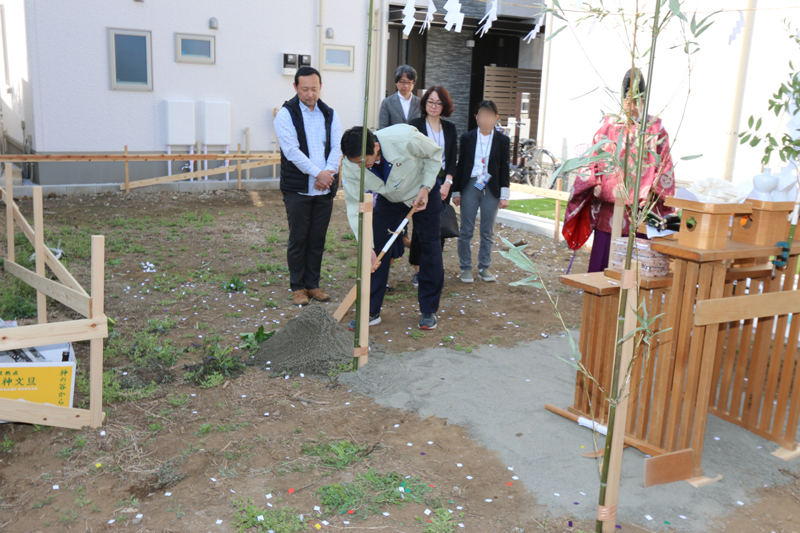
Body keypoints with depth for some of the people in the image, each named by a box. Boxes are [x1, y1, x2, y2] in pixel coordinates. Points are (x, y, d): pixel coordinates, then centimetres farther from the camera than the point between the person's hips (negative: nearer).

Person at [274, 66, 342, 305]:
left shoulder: (330, 115, 10)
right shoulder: (286, 114, -3)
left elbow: (337, 147, 3)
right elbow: (292, 150, -13)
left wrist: (328, 173, -13)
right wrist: (317, 173, -18)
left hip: (325, 189, 4)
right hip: (298, 189, -4)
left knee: (318, 240, 10)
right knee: (298, 240, 3)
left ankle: (312, 284, 21)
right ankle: (297, 286, 15)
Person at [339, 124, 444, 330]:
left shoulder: (405, 138, -37)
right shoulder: (350, 166, -29)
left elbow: (435, 153, -16)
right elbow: (356, 208, -24)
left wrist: (425, 188, -21)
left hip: (423, 193, -2)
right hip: (389, 199, 2)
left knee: (430, 248, 0)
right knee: (377, 249, -6)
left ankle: (429, 311, 13)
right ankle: (371, 312, 5)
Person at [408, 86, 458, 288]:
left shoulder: (450, 128, 11)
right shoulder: (415, 125, 1)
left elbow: (453, 158, 7)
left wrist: (447, 182, -7)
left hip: (442, 183, 3)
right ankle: (418, 270, 7)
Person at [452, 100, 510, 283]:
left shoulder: (502, 141, 5)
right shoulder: (467, 138, 5)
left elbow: (504, 169, 4)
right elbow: (460, 165, 6)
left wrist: (504, 195, -1)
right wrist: (456, 191, 3)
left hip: (491, 189, 0)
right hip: (470, 186, 0)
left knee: (488, 232, 7)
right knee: (466, 230, 3)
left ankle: (484, 267, 18)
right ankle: (465, 267, 13)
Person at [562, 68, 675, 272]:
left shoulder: (656, 130, 5)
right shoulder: (609, 126, 9)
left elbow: (664, 165, 2)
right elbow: (593, 157, 9)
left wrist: (651, 192, -10)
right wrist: (595, 184, -4)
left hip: (640, 207, -1)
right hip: (608, 204, 1)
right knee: (603, 255, 4)